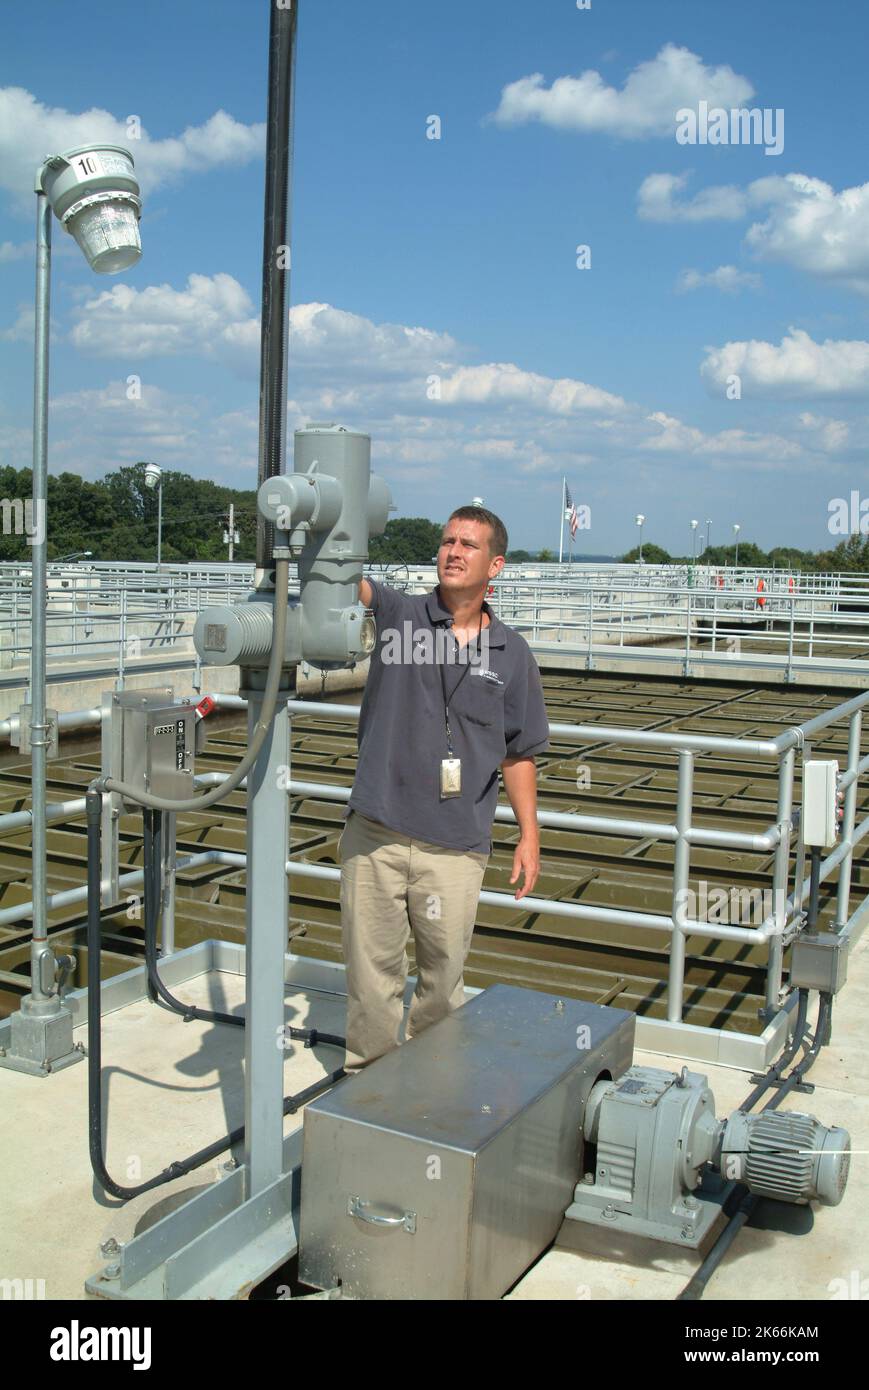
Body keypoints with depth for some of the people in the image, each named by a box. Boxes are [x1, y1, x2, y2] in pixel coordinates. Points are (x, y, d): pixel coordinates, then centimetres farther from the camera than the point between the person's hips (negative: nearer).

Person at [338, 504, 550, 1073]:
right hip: (376, 834, -1)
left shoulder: (511, 652, 5)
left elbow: (519, 753, 10)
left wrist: (530, 834, 6)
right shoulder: (400, 614, 0)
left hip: (457, 845, 1)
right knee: (373, 967, 8)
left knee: (445, 971, 12)